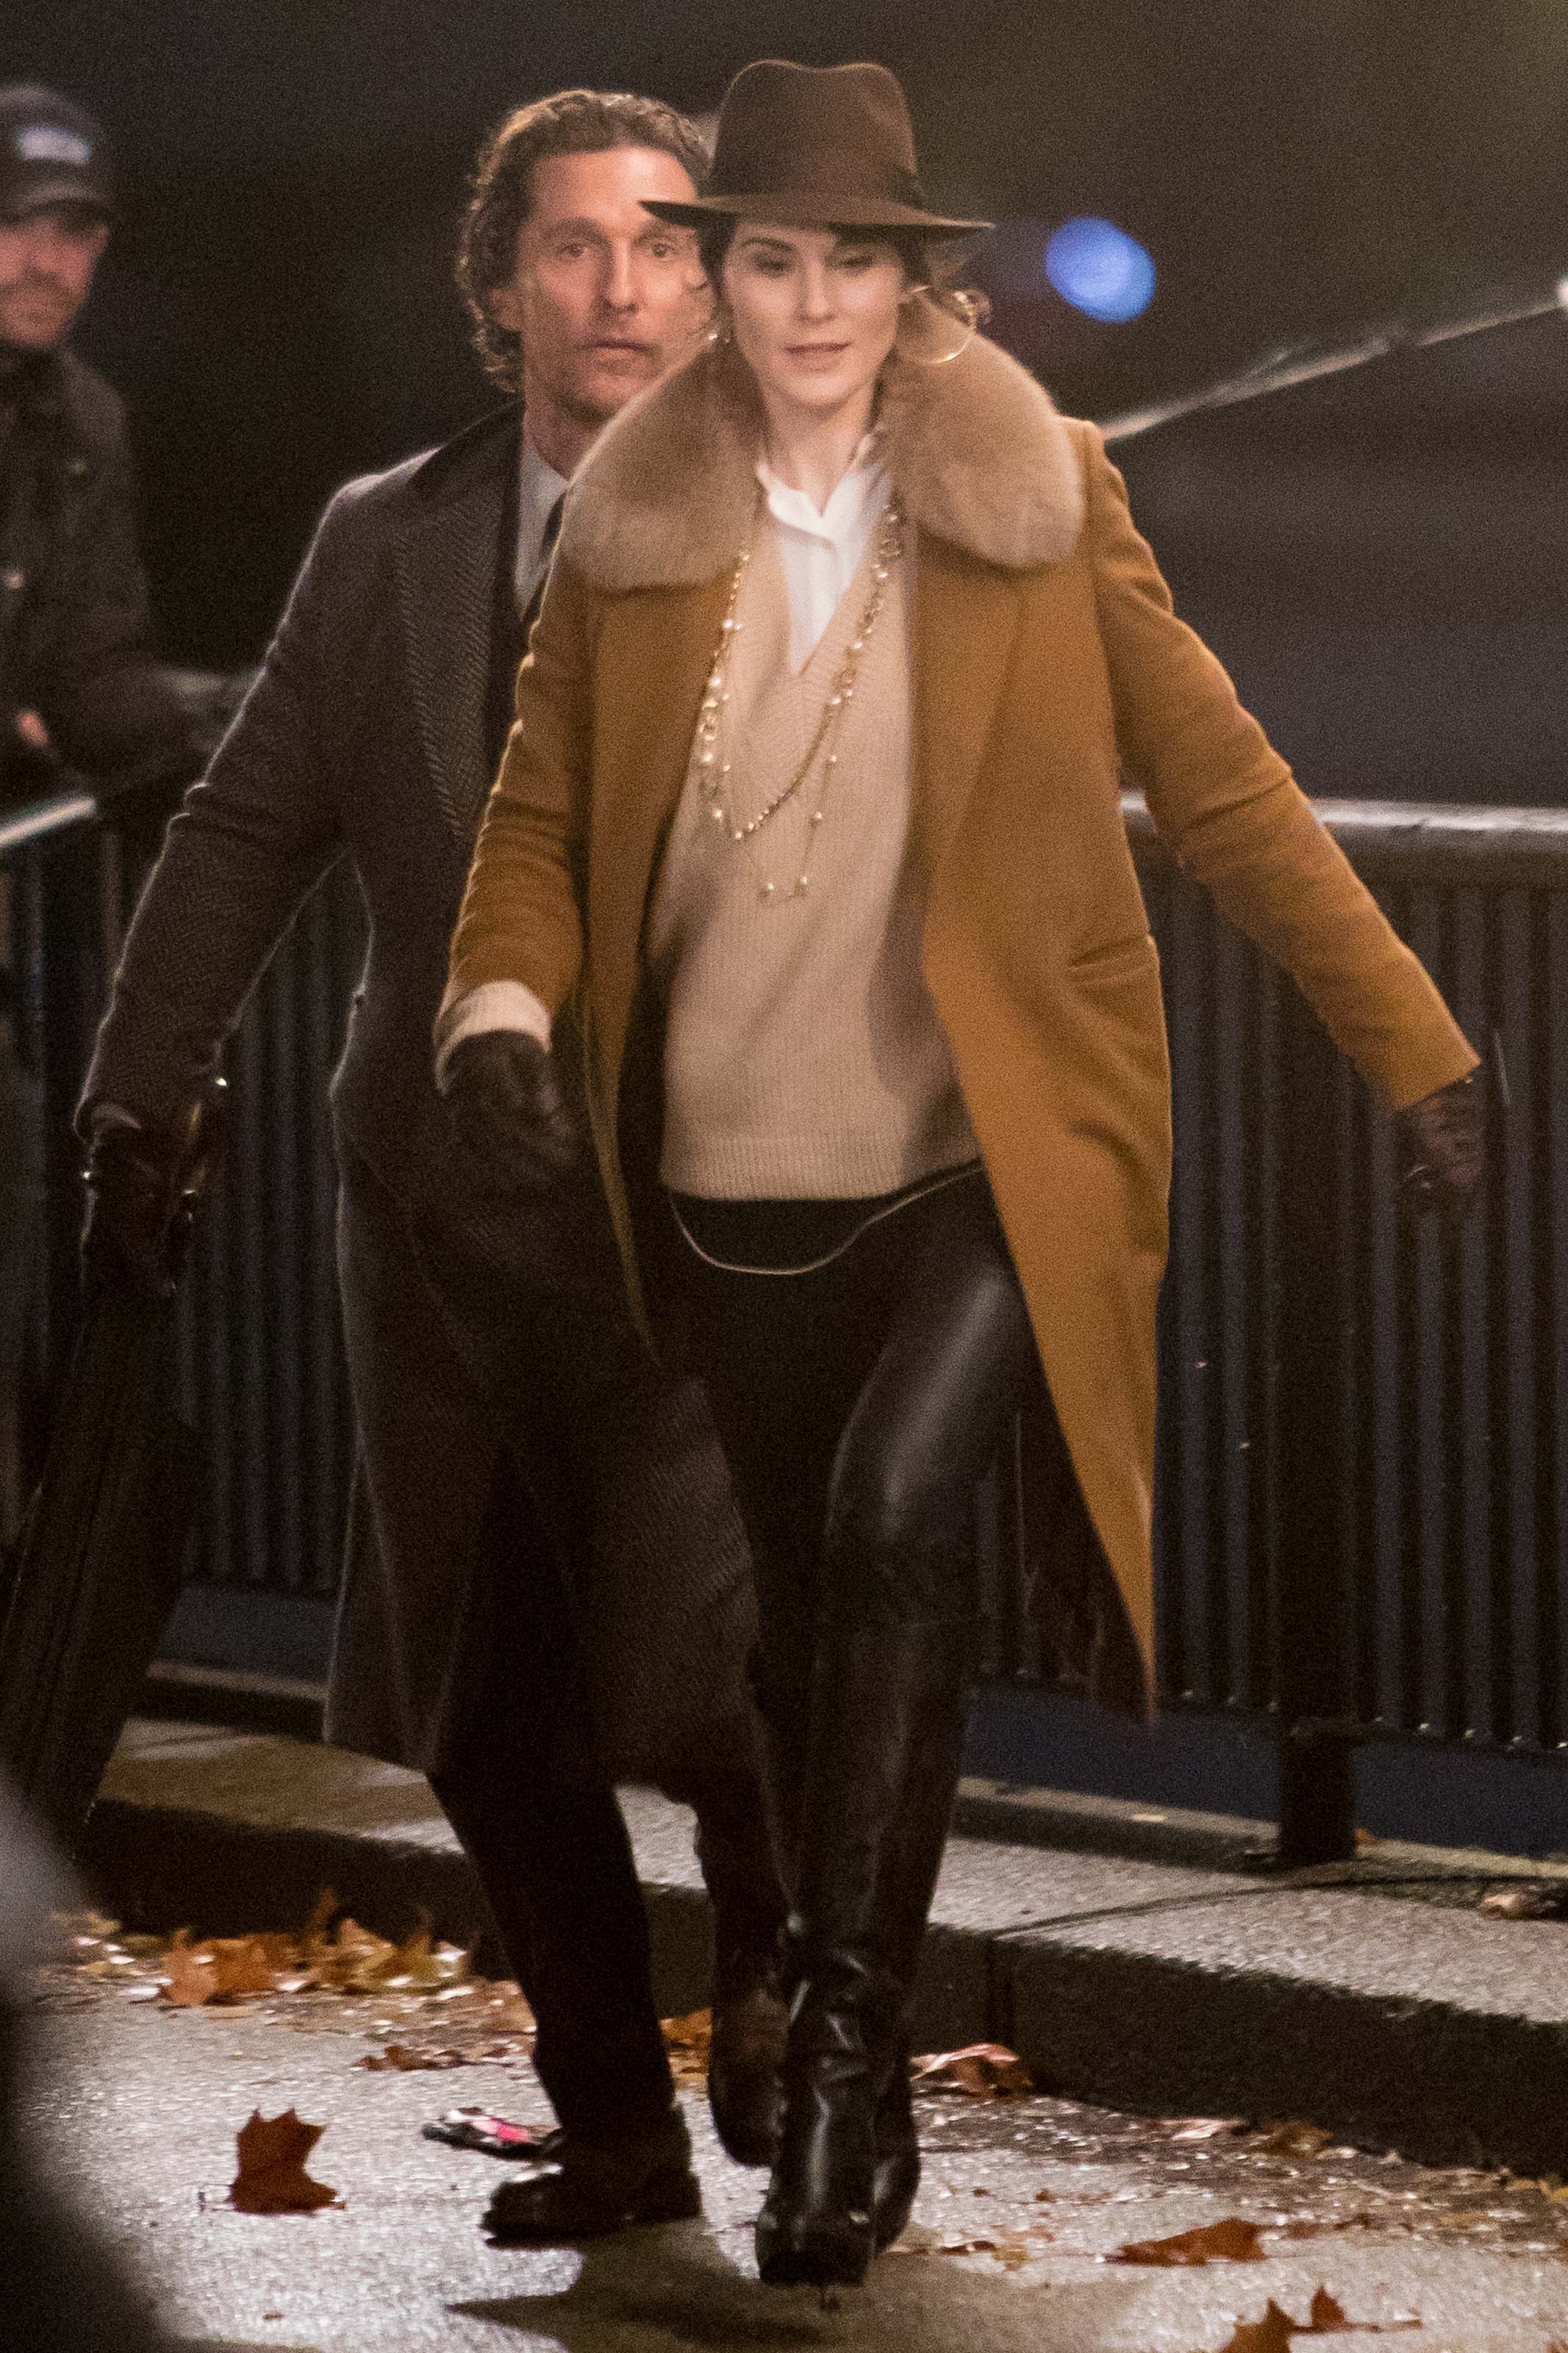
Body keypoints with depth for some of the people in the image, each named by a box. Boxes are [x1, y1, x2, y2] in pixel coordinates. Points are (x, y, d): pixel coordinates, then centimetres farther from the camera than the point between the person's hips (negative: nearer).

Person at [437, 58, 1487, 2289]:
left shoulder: (1037, 498, -3)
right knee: (813, 1602, 11)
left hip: (1000, 1150, -3)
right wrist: (501, 1002, -13)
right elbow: (544, 812, 7)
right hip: (743, 1172, 3)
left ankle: (848, 2025, -17)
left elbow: (1221, 786, 2)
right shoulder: (631, 527, 2)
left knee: (893, 1508, -24)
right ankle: (854, 2091, 25)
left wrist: (1412, 1040, 2)